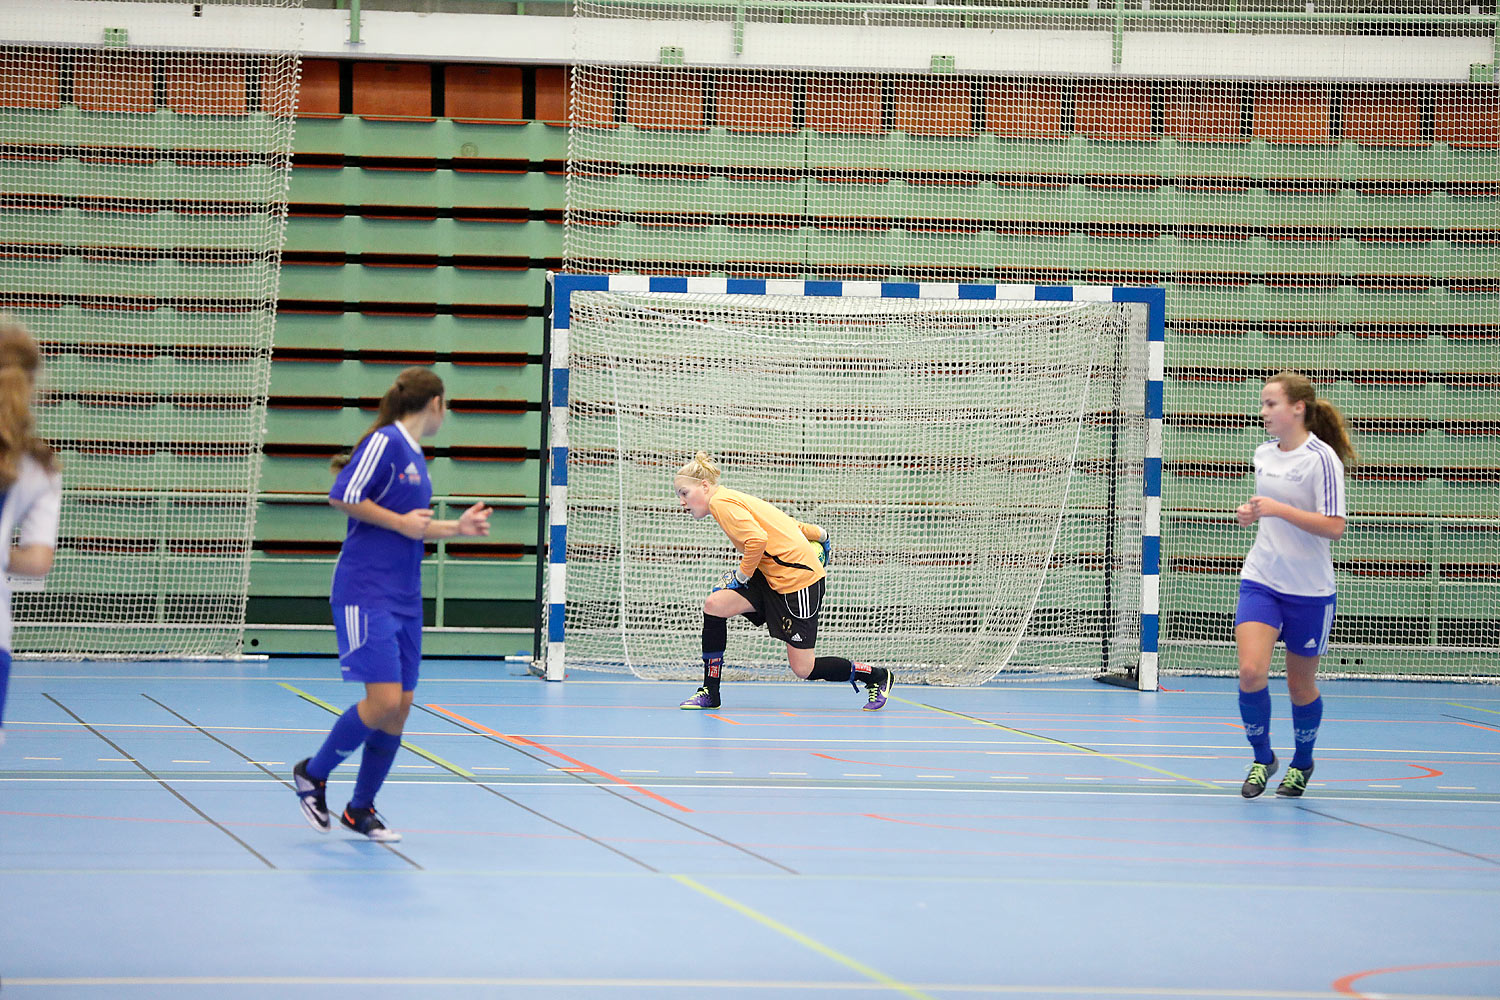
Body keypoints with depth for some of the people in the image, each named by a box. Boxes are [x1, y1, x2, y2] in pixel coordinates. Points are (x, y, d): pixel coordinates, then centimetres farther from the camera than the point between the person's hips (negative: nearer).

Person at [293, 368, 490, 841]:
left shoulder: (415, 456, 17)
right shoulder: (385, 441, -9)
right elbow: (342, 496, -16)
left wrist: (457, 527, 16)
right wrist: (399, 521, -15)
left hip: (404, 601, 9)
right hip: (366, 594, -9)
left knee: (399, 708, 6)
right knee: (384, 700, -16)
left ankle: (360, 809, 18)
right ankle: (313, 774, 4)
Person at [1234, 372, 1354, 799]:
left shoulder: (1321, 459, -13)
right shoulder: (1264, 454, 7)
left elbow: (1333, 526, -20)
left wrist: (1278, 509, -25)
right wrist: (1251, 514, 2)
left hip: (1309, 590, -4)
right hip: (1260, 580, 4)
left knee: (1301, 685, 9)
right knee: (1251, 672, -15)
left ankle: (1302, 763, 34)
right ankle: (1262, 759, 5)